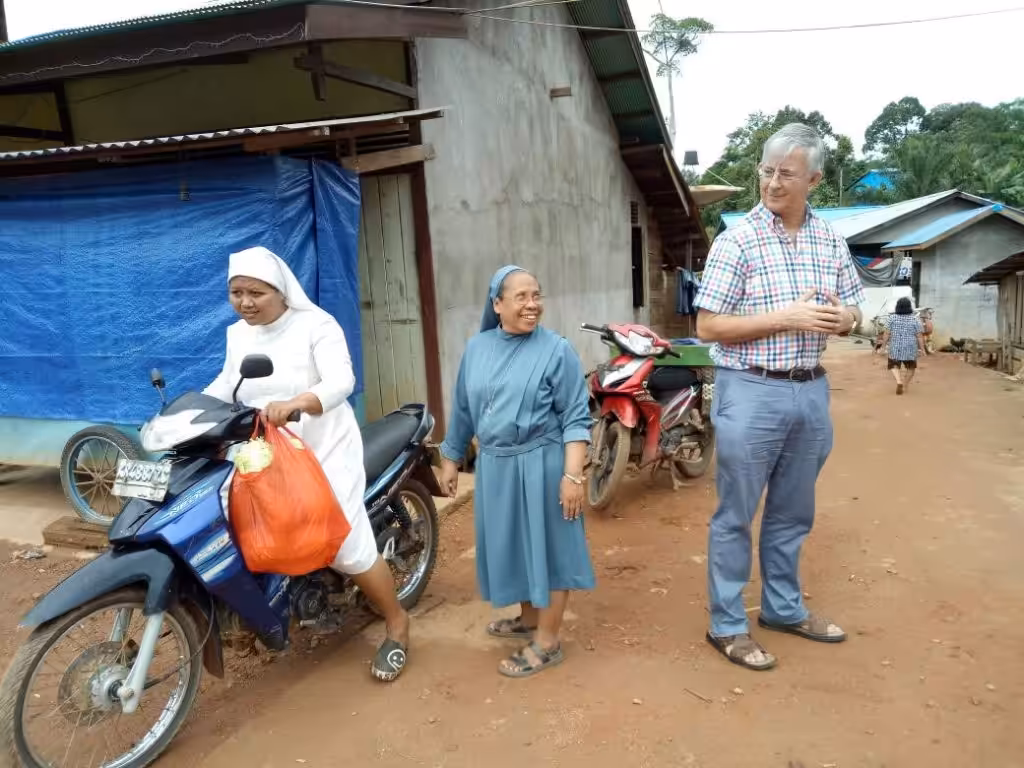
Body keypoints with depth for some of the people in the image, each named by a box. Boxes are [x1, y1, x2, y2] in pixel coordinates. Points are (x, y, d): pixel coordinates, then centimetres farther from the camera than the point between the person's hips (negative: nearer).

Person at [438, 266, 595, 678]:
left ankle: (547, 643, 18)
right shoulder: (477, 347, 5)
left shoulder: (556, 350, -9)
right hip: (494, 465, 6)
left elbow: (576, 419, -12)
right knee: (511, 544, 19)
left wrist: (573, 475, -19)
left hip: (540, 465, -6)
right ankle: (529, 618, 40)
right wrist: (451, 458, 17)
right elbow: (463, 409, 14)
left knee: (546, 546, 5)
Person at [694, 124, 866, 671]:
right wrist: (786, 318, -20)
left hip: (811, 391, 6)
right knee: (736, 515, 4)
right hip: (751, 392, -5)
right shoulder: (737, 241, -9)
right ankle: (726, 625, 18)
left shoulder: (831, 241, 7)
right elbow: (708, 326, -12)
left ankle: (783, 608, 35)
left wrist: (842, 318, -10)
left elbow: (852, 312, 15)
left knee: (792, 513, 18)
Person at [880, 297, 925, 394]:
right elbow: (919, 336, -7)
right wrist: (922, 348, 0)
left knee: (894, 366, 12)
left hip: (895, 348, 0)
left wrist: (884, 344, 3)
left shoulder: (892, 318, -7)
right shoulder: (915, 320, -7)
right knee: (911, 367, 19)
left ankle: (899, 381, -11)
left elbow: (886, 333, -7)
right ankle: (905, 386, 21)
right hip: (910, 348, 0)